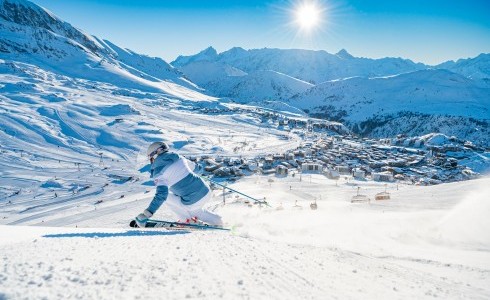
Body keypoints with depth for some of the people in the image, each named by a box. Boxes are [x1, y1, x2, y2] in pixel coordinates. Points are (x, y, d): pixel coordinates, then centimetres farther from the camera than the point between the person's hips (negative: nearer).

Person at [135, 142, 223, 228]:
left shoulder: (158, 171, -8)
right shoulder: (178, 158, 10)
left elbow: (162, 193, -21)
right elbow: (194, 167, 27)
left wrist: (147, 214, -21)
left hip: (193, 202, -7)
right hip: (207, 192, 7)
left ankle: (187, 220, 15)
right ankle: (216, 221, 29)